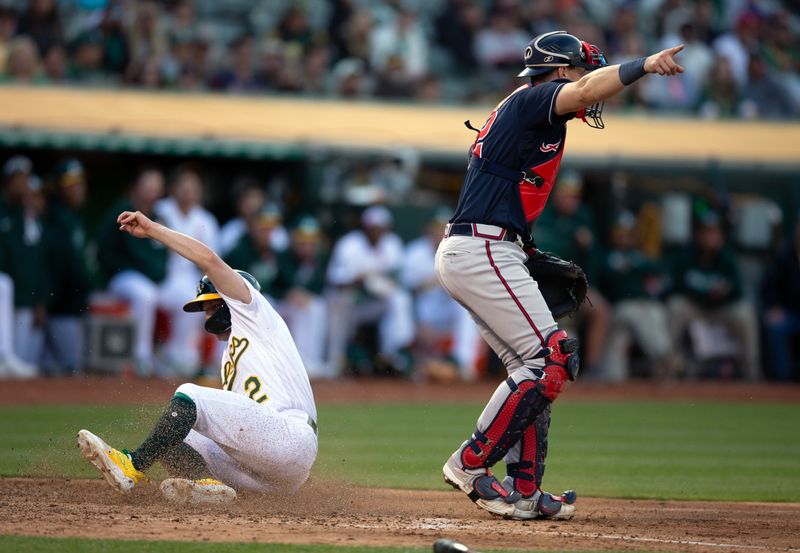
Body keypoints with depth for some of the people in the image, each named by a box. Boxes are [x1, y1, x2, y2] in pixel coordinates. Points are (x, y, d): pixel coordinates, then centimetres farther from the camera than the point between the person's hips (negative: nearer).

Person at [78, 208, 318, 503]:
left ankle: (132, 466, -21)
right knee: (167, 441, 6)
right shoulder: (230, 357, 33)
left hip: (291, 437, -10)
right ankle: (207, 483, -22)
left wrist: (152, 229, 2)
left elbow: (208, 260, -2)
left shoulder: (258, 316, 9)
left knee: (190, 394, -18)